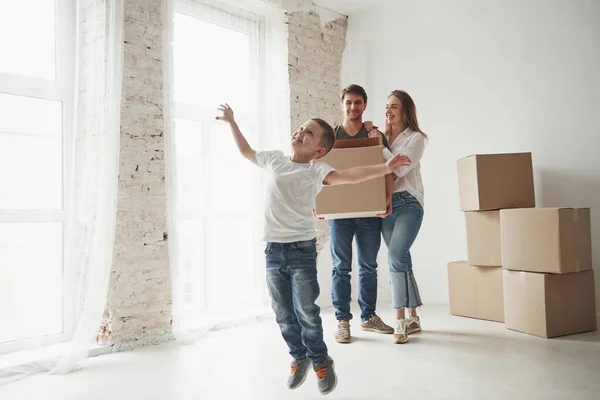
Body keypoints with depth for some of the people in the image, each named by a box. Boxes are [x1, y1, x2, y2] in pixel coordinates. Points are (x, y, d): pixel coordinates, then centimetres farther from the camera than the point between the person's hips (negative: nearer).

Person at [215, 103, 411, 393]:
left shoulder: (316, 170, -4)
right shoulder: (274, 159, 10)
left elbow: (349, 175, -18)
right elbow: (246, 151, 27)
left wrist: (385, 168, -31)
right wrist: (231, 122, 31)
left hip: (302, 249, -4)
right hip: (273, 249, 4)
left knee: (306, 311, -1)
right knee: (283, 314, 11)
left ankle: (320, 361, 22)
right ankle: (299, 357, 32)